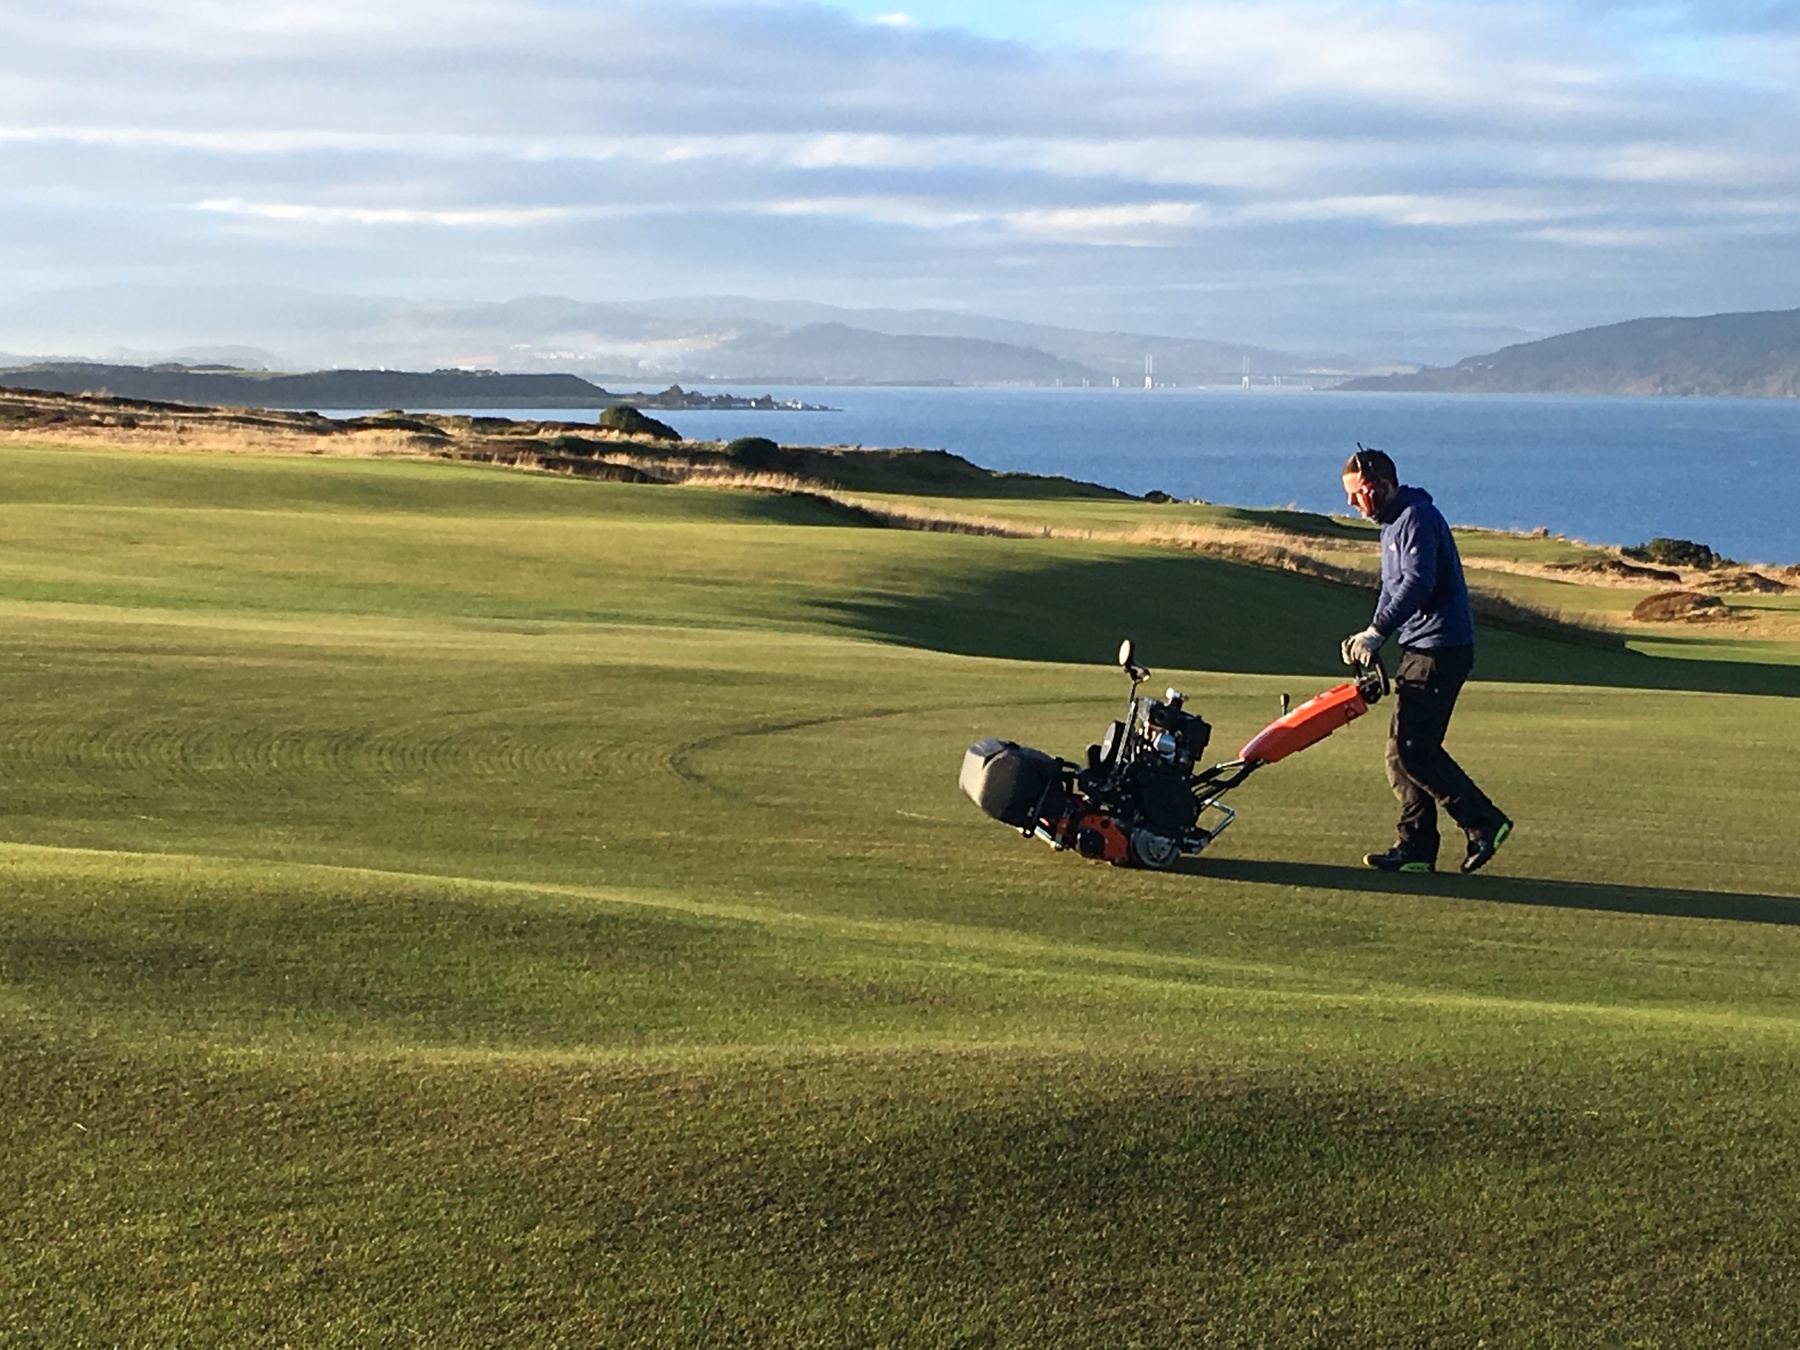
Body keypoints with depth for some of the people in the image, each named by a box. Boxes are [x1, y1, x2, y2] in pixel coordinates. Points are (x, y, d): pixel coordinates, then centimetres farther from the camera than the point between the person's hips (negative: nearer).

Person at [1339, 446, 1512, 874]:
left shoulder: (1416, 518, -12)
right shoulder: (1393, 523, 20)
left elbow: (1417, 584, -23)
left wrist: (1376, 631, -22)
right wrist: (1369, 638, 9)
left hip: (1440, 650, -10)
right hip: (1421, 650, 10)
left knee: (1411, 749, -13)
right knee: (1405, 749, 7)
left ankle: (1484, 822, -6)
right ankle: (1416, 847, 8)